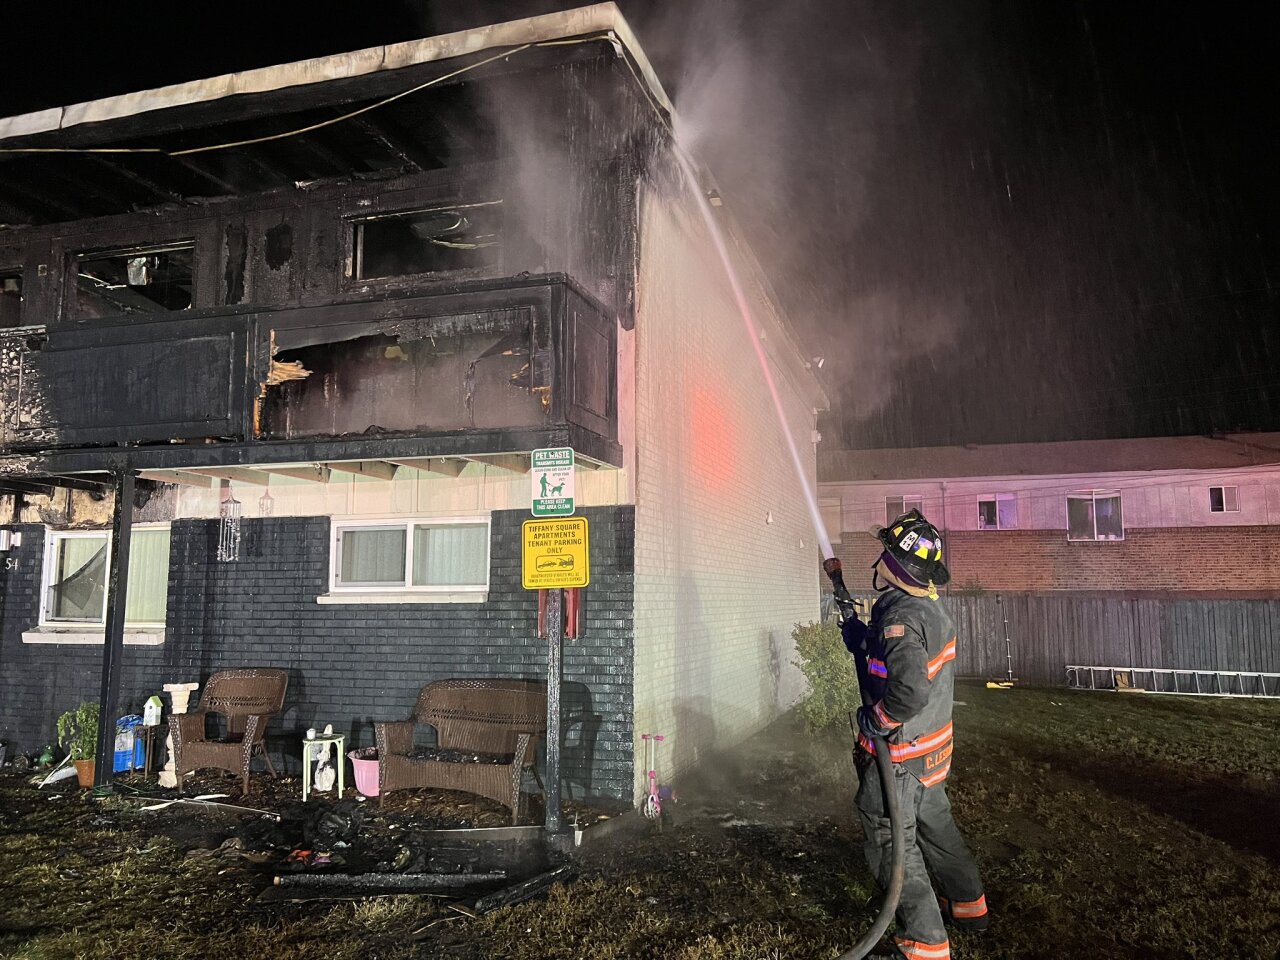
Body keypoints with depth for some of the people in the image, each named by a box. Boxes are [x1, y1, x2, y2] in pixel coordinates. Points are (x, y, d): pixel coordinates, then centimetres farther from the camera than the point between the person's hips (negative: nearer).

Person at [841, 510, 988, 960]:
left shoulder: (900, 617, -28)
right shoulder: (934, 609, 3)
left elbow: (912, 688, -39)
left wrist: (878, 719, -24)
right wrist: (863, 641, 10)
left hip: (899, 753, -10)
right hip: (933, 746, 10)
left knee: (892, 842, 4)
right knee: (934, 825, 27)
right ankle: (967, 905, 45)